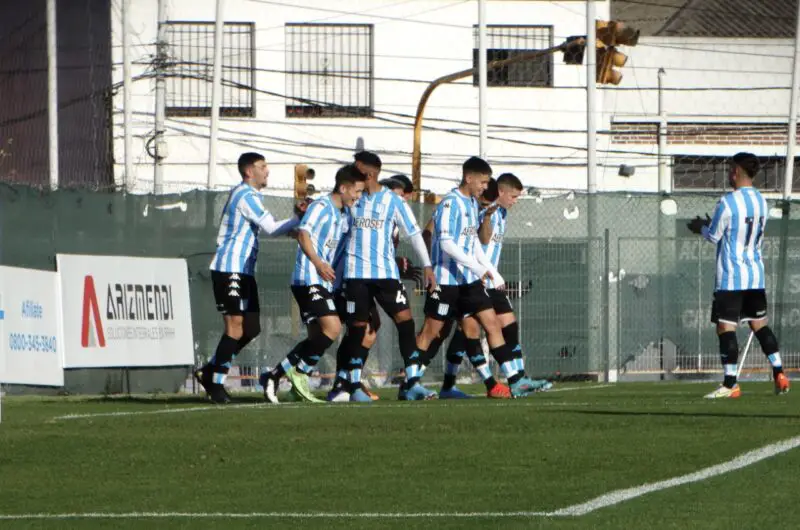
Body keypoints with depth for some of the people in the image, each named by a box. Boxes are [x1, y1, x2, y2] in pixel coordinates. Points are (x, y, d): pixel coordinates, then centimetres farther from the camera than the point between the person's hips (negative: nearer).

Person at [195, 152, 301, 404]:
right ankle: (216, 383, -7)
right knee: (235, 326, -12)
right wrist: (299, 219, -6)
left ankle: (209, 371, 15)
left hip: (243, 271, 10)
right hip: (229, 268, -10)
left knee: (251, 327, 9)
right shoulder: (246, 196, -12)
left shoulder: (244, 194, 20)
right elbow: (271, 228, -16)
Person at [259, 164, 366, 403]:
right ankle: (299, 373, -7)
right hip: (309, 280, -10)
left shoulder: (345, 214, 18)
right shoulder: (321, 207, -9)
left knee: (318, 338, 9)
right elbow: (304, 233, -20)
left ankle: (273, 376, 13)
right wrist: (317, 263, -31)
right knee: (332, 327, -21)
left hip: (325, 283, 10)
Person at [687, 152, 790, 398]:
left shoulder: (728, 202, -14)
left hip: (731, 277, -7)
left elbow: (714, 236, -6)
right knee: (759, 325, 15)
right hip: (756, 275, 7)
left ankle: (730, 384, -8)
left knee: (726, 328, -4)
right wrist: (711, 226, 23)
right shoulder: (761, 202, 8)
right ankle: (779, 375, 11)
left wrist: (702, 228, 17)